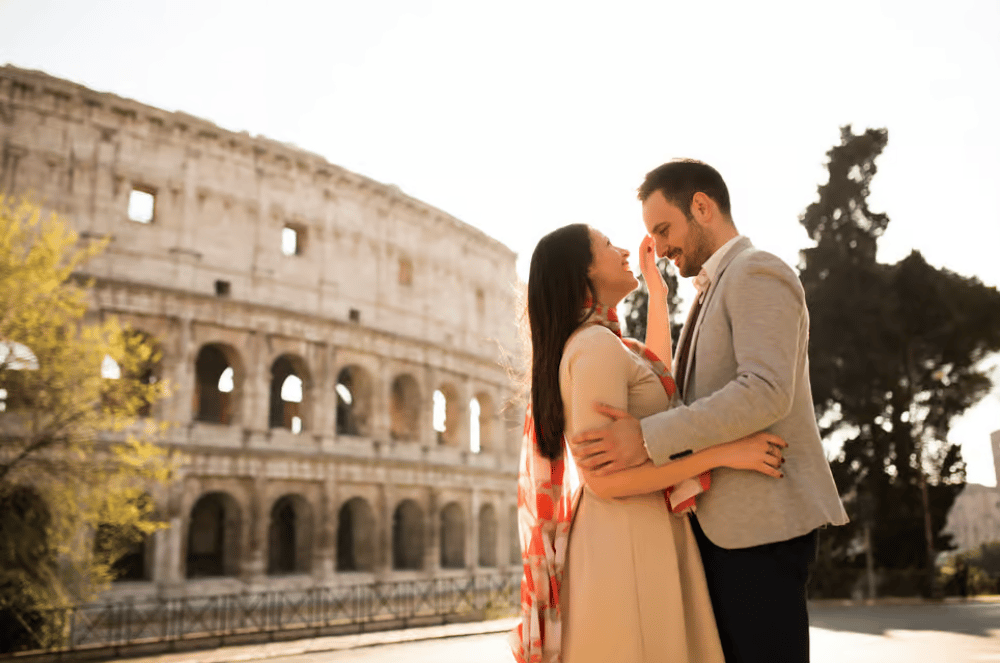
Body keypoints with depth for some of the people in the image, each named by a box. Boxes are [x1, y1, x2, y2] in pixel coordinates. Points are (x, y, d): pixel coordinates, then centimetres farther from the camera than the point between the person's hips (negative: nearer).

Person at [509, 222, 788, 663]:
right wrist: (723, 453, -19)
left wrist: (655, 282, 36)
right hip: (628, 542, -10)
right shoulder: (597, 345, -14)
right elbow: (603, 478, -21)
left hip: (638, 539, 10)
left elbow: (656, 372, 36)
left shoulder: (582, 344, 17)